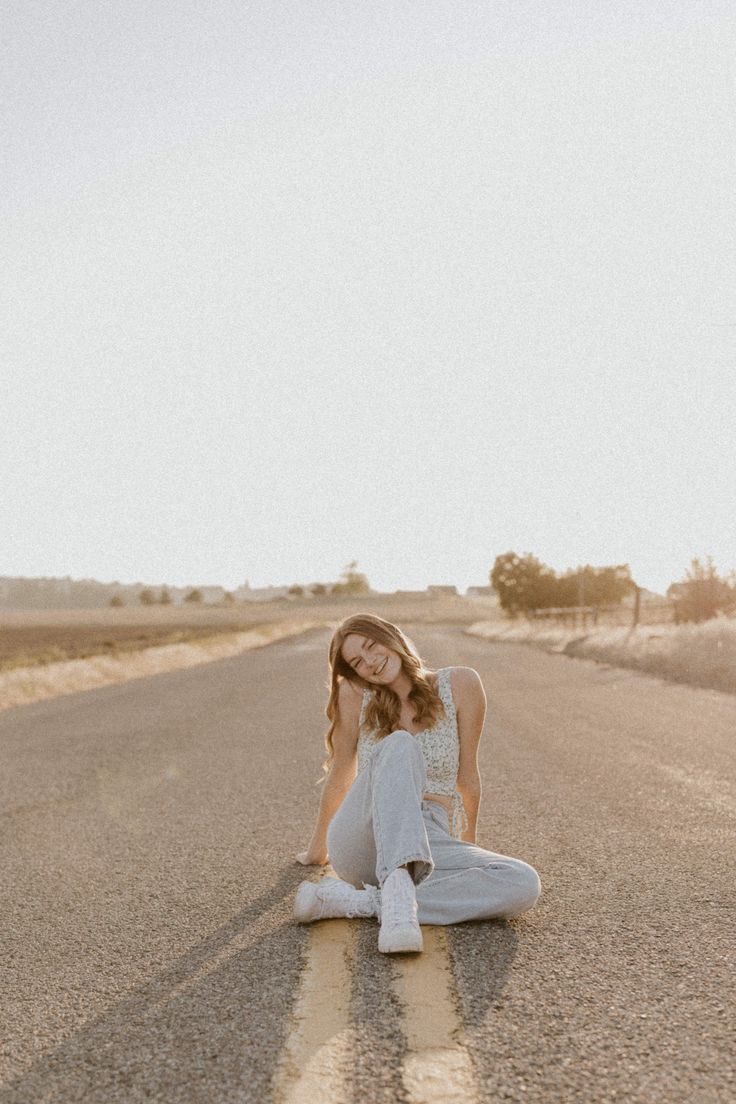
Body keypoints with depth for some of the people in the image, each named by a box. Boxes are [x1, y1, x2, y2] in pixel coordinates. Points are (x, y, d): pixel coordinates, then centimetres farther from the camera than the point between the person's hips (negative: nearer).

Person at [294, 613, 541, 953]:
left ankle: (356, 901, -28)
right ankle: (398, 891, -46)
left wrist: (468, 844, 21)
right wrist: (316, 849, 22)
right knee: (399, 745, -29)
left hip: (428, 845, 2)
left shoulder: (461, 685, 0)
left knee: (524, 884, -26)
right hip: (362, 843, -2)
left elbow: (467, 775, 10)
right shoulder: (355, 696, -1)